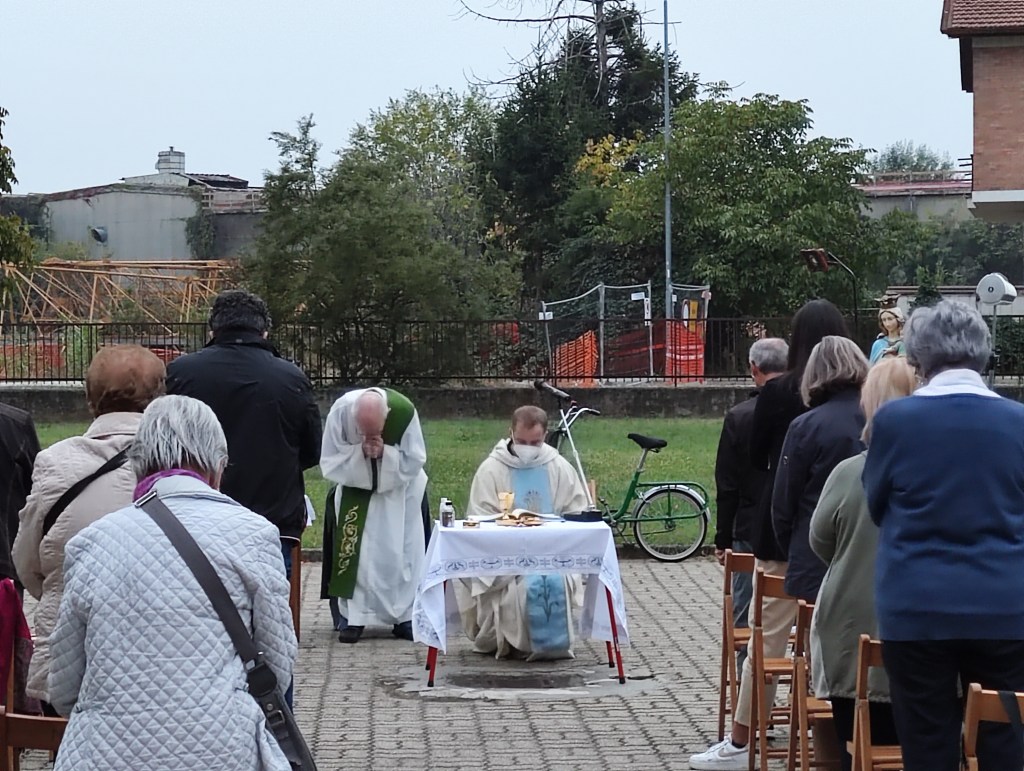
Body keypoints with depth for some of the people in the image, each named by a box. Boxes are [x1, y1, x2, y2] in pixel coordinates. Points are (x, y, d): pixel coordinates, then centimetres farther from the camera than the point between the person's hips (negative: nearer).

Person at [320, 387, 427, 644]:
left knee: (402, 552, 0)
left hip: (398, 489, 0)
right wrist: (360, 452, -34)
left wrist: (385, 453, -35)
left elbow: (414, 462, -18)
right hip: (355, 488, 0)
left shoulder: (404, 412, -30)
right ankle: (353, 617, -1)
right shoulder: (340, 411, -29)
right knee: (354, 550, -7)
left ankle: (404, 617, 7)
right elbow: (329, 462, -18)